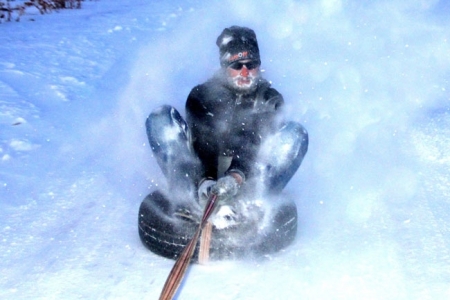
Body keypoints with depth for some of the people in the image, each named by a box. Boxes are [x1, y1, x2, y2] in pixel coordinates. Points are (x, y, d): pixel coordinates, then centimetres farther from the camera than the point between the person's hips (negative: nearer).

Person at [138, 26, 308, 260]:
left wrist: (237, 175, -35)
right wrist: (203, 181, -34)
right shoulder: (202, 95, 1)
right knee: (160, 117, -12)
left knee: (295, 133, -18)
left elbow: (259, 146, -15)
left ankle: (248, 206, -39)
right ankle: (193, 201, -35)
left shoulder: (269, 99, 2)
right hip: (206, 177, 0)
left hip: (250, 179, 0)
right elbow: (200, 144, -13)